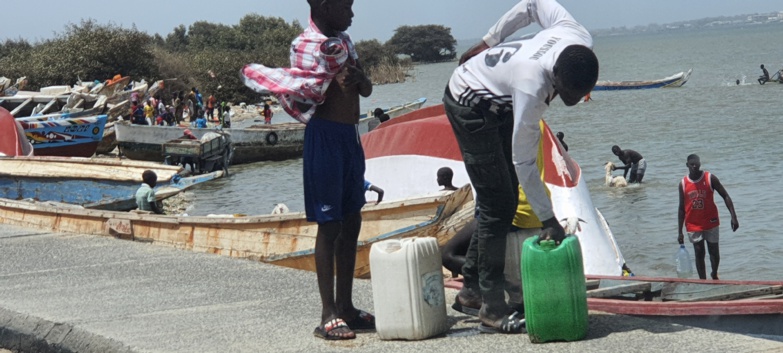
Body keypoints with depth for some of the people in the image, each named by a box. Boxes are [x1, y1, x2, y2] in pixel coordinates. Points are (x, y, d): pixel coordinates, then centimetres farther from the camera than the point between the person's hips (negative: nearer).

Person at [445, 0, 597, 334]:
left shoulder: (580, 41, -22)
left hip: (497, 102, 8)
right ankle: (491, 309, -9)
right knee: (497, 206, -12)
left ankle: (473, 283, 21)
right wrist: (548, 220, -28)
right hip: (470, 104, -8)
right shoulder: (532, 86, -41)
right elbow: (523, 161, -32)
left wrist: (488, 42, 7)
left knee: (505, 200, 10)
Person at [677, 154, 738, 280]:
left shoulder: (710, 178, -7)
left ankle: (714, 274, 33)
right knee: (699, 253, 1)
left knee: (714, 251, 7)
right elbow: (681, 208, 3)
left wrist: (733, 216, -15)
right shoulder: (683, 183, -2)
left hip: (711, 222, 0)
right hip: (693, 225, 1)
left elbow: (725, 196, -5)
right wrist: (679, 232, 1)